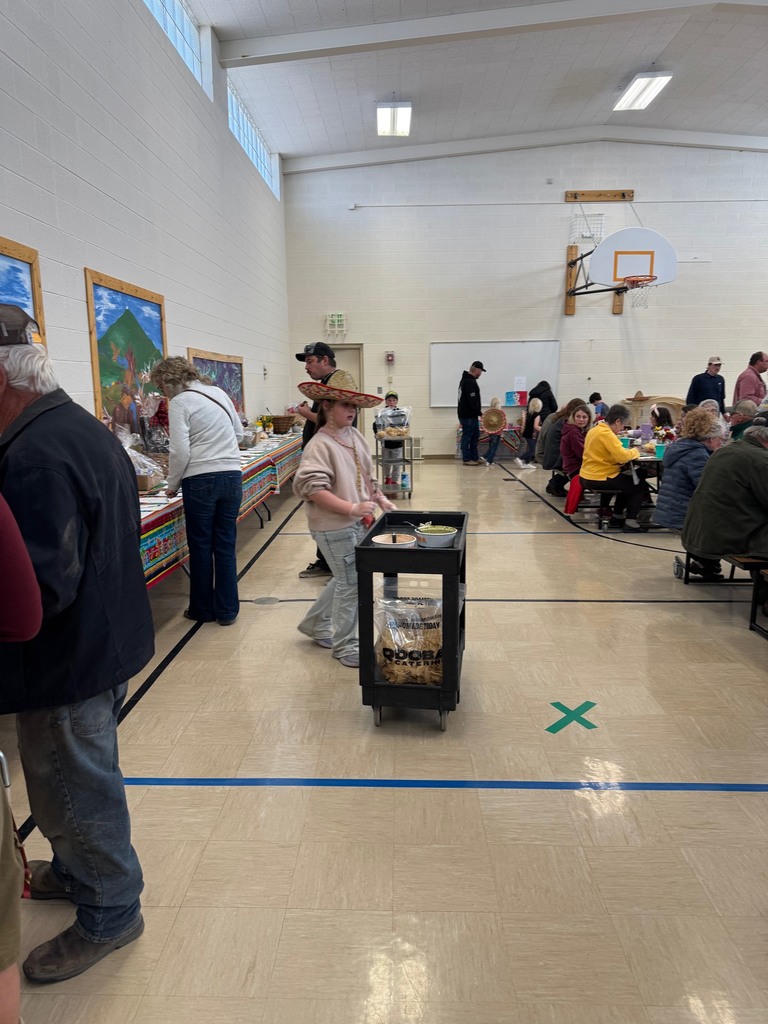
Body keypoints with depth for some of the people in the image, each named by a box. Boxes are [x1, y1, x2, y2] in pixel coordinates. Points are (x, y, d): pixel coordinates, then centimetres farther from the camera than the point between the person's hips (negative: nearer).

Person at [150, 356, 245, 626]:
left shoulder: (179, 402, -7)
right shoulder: (218, 392, 11)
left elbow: (180, 451, -13)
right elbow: (239, 434, 18)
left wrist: (172, 484, 1)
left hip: (201, 480, -5)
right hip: (232, 475, 5)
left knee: (201, 547, 9)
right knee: (226, 546, 11)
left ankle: (203, 610, 21)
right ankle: (227, 611, 17)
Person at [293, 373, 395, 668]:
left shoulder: (355, 435, 7)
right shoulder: (320, 445, -17)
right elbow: (313, 488, -25)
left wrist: (380, 499, 9)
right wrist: (352, 508, -30)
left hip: (358, 522, 8)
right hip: (334, 526, -8)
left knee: (345, 579, 21)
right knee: (351, 584, 2)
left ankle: (315, 623, 43)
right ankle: (344, 646, 23)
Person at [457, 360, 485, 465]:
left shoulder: (466, 379, 16)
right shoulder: (470, 382, -18)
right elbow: (472, 401, -24)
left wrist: (478, 411, 15)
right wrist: (479, 412, -16)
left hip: (470, 414, 11)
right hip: (468, 415, -11)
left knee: (475, 435, 14)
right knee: (467, 436, -3)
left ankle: (474, 458, 19)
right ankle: (467, 459, 5)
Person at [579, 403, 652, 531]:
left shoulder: (596, 429, 10)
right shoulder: (606, 434, -20)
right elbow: (623, 457, -26)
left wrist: (628, 451, 8)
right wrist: (634, 451, -6)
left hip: (587, 477, 9)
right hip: (598, 479, -9)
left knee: (627, 483, 31)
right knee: (640, 485, 9)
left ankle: (617, 518, 33)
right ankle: (630, 522, 8)